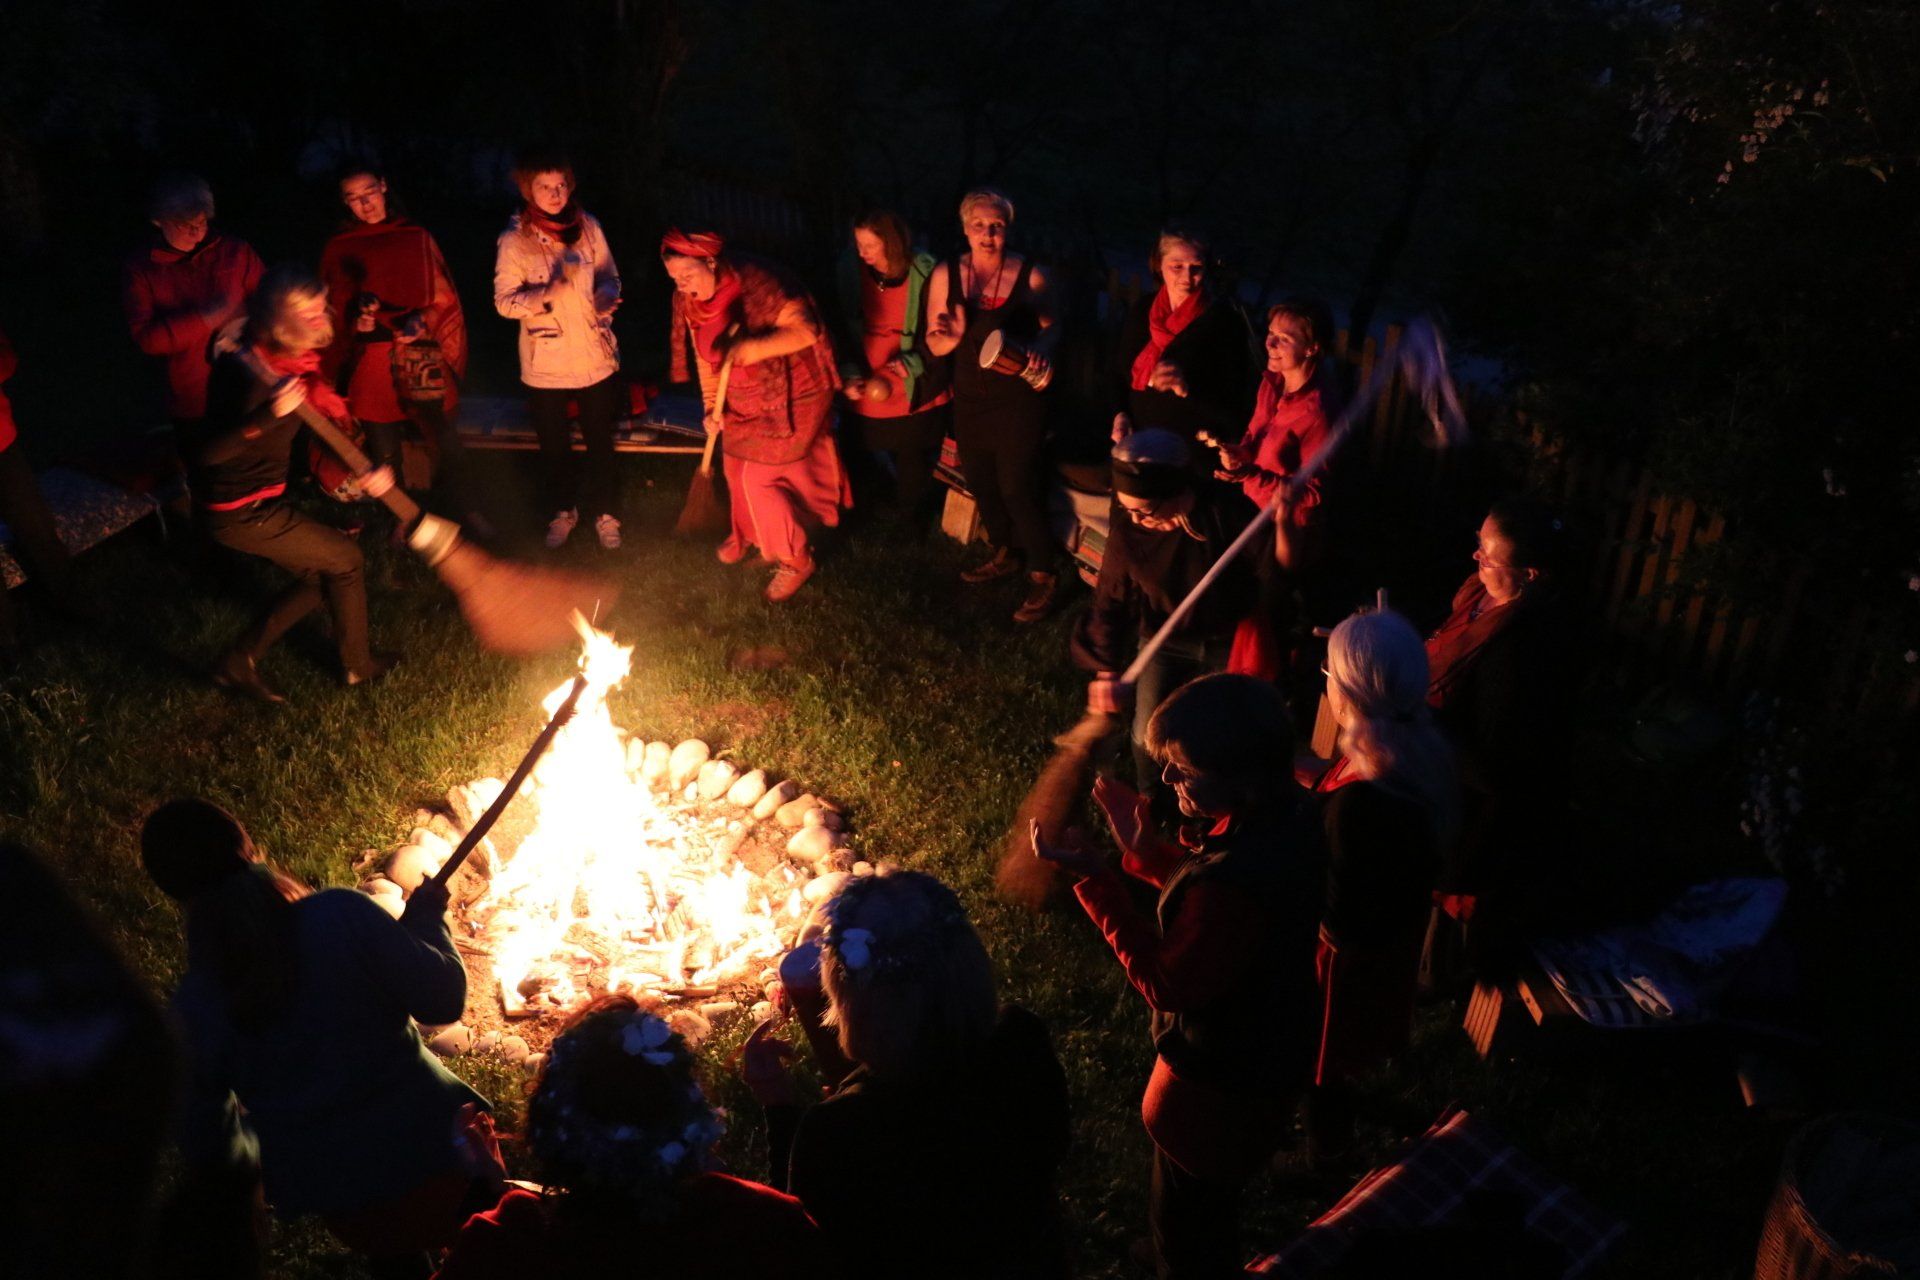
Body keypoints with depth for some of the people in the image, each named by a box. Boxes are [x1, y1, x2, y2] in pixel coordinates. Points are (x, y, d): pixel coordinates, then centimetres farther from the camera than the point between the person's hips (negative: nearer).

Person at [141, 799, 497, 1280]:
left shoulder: (193, 1008, -11)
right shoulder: (343, 914, -21)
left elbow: (205, 1136, 0)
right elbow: (442, 999, -15)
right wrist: (425, 917, 2)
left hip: (344, 1200, 3)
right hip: (434, 1150, -2)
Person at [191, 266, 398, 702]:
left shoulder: (296, 366, 1)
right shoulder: (246, 373, -26)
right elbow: (205, 452, -33)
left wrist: (366, 471, -5)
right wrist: (267, 417, -45)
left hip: (261, 502, 9)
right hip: (240, 514, -9)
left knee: (319, 576, 18)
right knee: (343, 557, 5)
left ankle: (238, 663, 22)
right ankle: (357, 665, 24)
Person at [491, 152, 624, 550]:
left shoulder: (588, 227, -5)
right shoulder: (514, 240, -10)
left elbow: (609, 275, 6)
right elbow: (504, 301, -10)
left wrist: (605, 296, -18)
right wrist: (546, 295, -28)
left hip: (594, 356, 1)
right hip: (545, 363, -1)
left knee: (600, 441, 12)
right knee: (554, 445, 16)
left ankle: (605, 513, 32)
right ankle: (563, 510, 38)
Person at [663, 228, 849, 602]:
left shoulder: (758, 282, -28)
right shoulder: (688, 299, -5)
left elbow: (806, 330, -32)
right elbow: (705, 355, 6)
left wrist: (751, 348, -42)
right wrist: (712, 407, -2)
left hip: (789, 396, -7)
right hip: (742, 400, 7)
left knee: (760, 479, -5)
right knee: (737, 469, 18)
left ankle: (796, 559, 14)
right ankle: (747, 534, 48)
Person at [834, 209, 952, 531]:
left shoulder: (925, 274, -16)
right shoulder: (852, 272, -8)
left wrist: (912, 364, -18)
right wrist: (849, 374, -10)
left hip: (916, 390, -2)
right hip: (868, 390, 2)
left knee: (914, 459, 12)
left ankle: (910, 516, 36)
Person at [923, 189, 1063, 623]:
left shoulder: (1030, 275, -10)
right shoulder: (946, 276, -4)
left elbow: (1049, 326, 4)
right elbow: (935, 346, -1)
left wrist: (1042, 351, -19)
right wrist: (954, 334, -24)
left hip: (1019, 399, -4)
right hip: (970, 400, 4)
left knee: (1018, 489, -4)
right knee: (980, 482, 18)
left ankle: (1043, 574, 15)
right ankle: (1004, 555, 42)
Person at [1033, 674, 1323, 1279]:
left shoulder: (1237, 879, -42)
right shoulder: (1287, 816, -12)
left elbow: (1168, 985, -30)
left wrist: (1095, 879, -31)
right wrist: (1144, 850, -2)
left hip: (1220, 1086, -9)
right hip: (1268, 1054, 9)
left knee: (1183, 1227, 20)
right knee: (1212, 1205, 35)